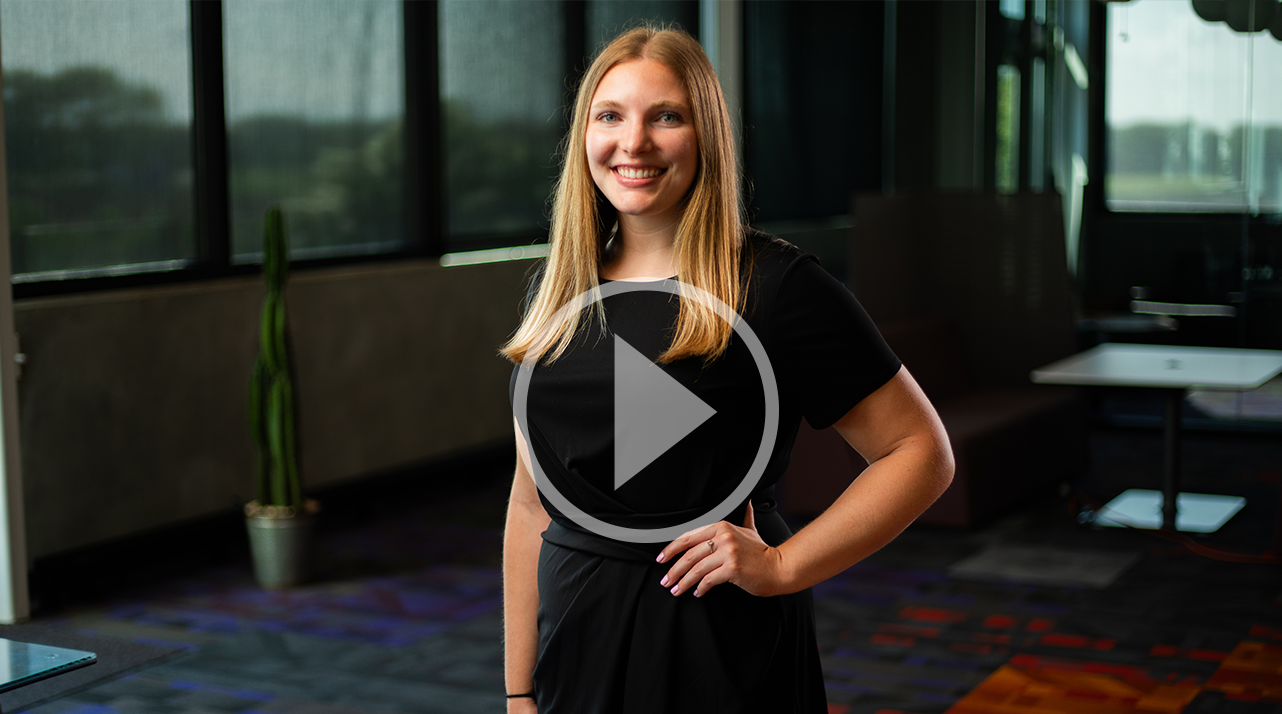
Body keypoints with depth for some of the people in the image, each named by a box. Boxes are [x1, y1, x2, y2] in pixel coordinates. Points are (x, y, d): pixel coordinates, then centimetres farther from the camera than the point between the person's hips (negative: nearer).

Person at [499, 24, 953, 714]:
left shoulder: (773, 285, -10)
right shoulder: (554, 291, 6)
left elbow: (921, 452, -8)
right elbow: (532, 502, 9)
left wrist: (780, 565, -14)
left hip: (723, 649, -4)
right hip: (577, 643, 5)